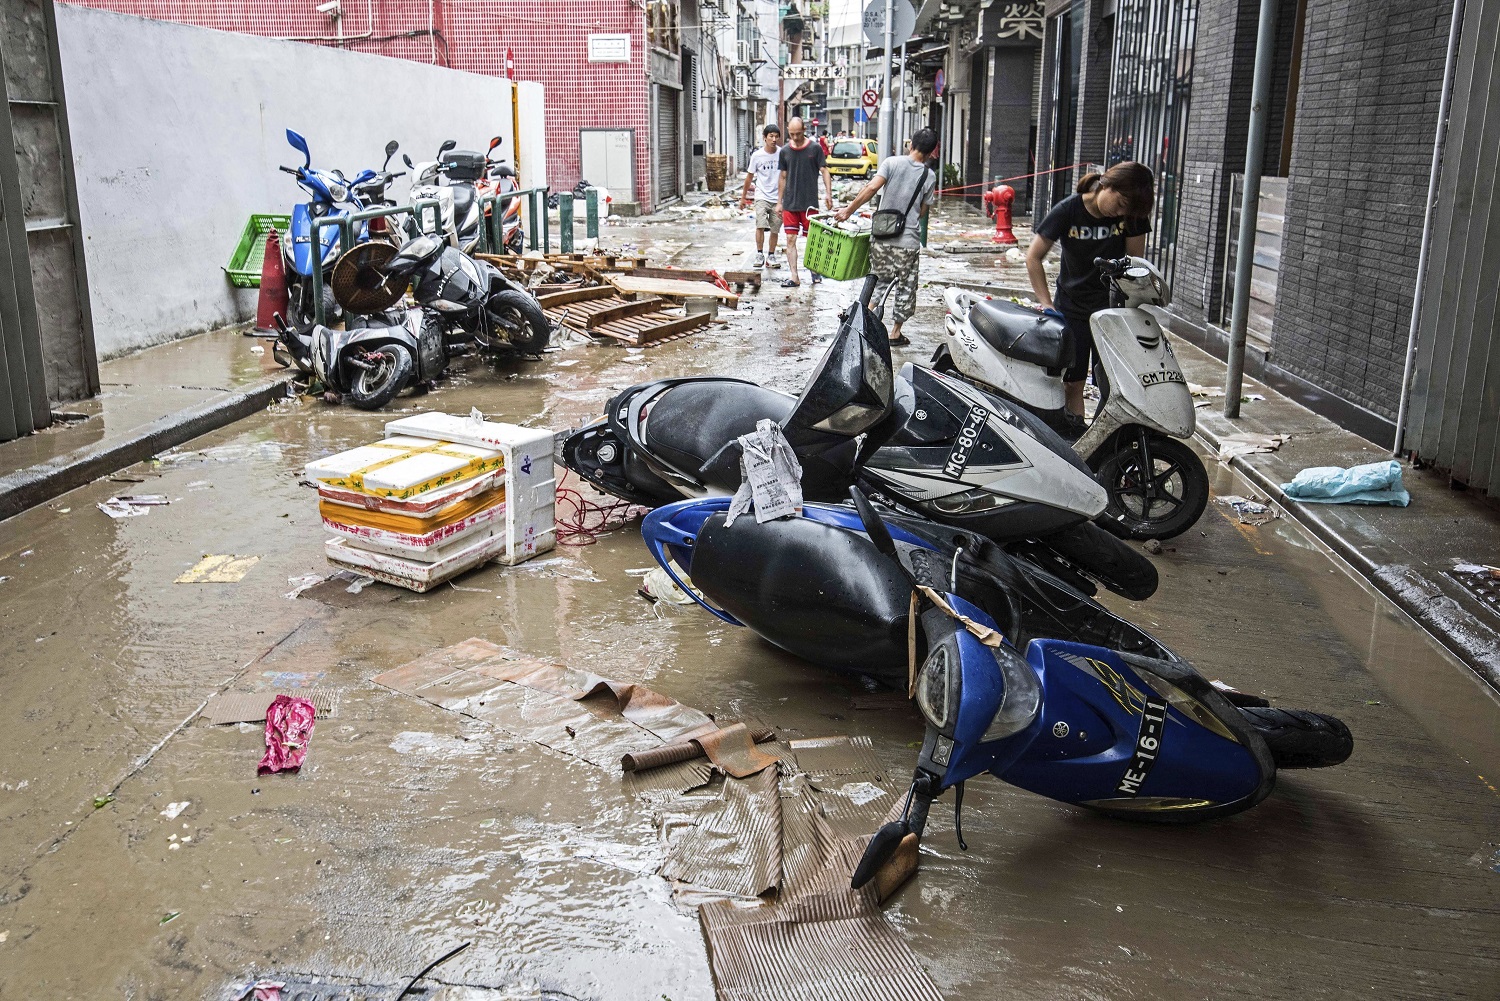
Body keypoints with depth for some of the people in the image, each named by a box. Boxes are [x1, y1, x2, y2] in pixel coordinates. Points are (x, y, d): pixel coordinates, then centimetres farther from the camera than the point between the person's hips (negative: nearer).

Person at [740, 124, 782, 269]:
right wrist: (743, 196, 15)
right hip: (762, 197, -1)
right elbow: (749, 177, 9)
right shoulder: (757, 155, -3)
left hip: (777, 198, 1)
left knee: (774, 230, 6)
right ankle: (759, 254, -7)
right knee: (761, 225, -18)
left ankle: (771, 256, 19)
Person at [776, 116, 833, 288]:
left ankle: (814, 270, 25)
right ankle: (794, 277, 2)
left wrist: (828, 193, -15)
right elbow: (783, 177, 13)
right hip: (790, 204, 3)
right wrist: (779, 202, 12)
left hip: (809, 203, -3)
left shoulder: (815, 148, -2)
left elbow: (824, 171, -2)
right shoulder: (785, 151, 7)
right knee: (790, 240, -1)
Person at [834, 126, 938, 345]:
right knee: (906, 288, 13)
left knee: (879, 280, 18)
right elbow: (922, 211, 4)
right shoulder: (929, 176, -1)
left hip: (881, 238, 1)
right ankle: (896, 332, 19)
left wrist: (848, 210, -10)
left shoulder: (892, 163, -4)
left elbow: (872, 188, -15)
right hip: (908, 242, -1)